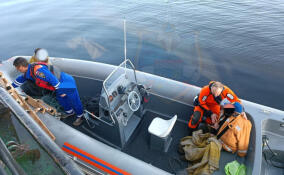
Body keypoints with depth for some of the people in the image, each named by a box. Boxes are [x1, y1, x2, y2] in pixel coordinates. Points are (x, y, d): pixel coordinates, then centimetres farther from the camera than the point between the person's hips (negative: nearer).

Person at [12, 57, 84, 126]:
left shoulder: (38, 71, -28)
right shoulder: (29, 70, 6)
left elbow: (53, 80, -27)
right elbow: (21, 78, 26)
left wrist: (61, 91, -16)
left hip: (67, 83, -9)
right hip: (60, 85, 10)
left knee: (74, 102, 6)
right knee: (60, 100, 23)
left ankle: (80, 116, 26)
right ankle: (70, 112, 45)